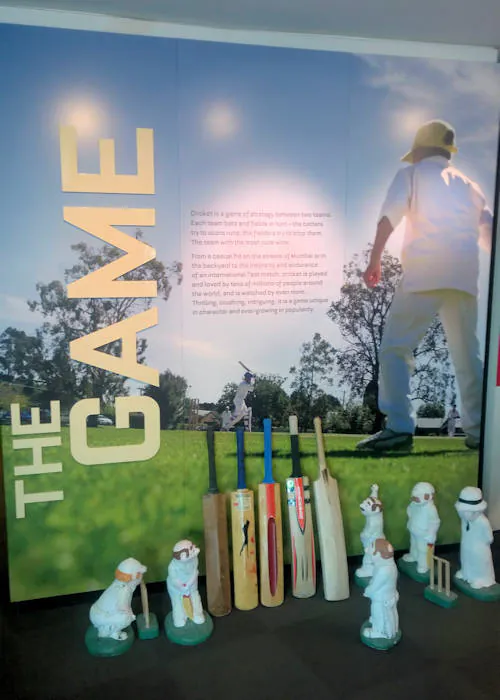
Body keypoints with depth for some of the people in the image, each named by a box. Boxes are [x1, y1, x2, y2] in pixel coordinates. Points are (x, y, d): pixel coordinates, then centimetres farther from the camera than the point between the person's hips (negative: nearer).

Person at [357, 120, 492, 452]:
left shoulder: (412, 174, 12)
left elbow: (388, 218, -5)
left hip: (423, 275, -5)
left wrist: (375, 260, -5)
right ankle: (478, 430, 18)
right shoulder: (468, 184, 25)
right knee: (468, 355, 13)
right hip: (465, 277, 5)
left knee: (395, 349, -5)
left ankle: (399, 427, -15)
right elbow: (490, 232, 22)